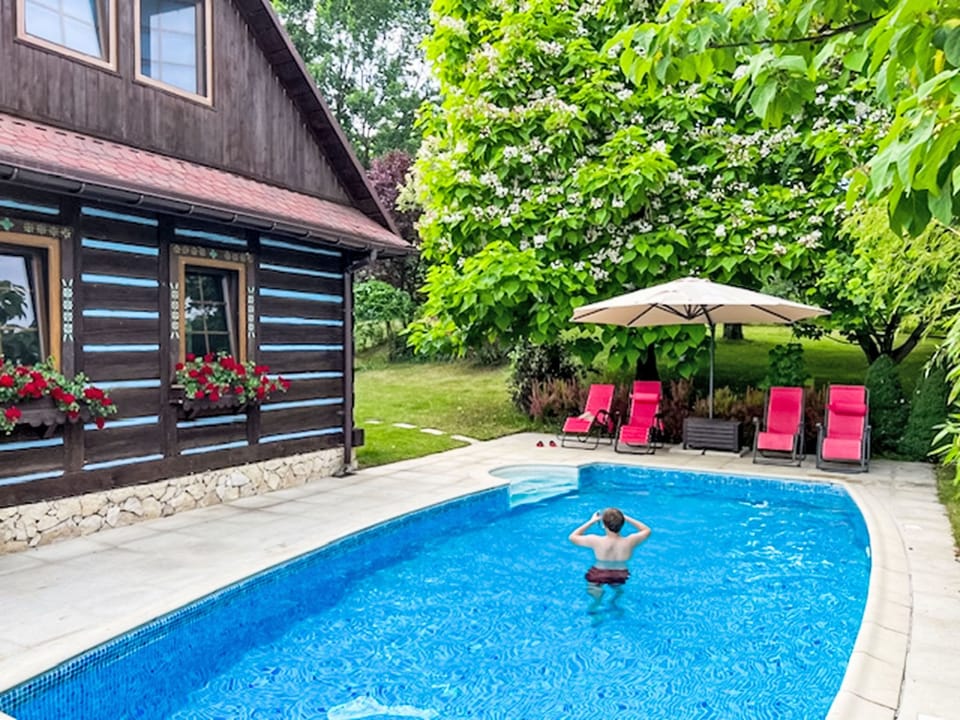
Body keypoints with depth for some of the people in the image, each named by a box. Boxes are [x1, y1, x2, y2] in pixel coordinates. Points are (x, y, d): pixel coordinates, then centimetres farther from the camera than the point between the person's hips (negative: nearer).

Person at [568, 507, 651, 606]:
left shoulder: (596, 541, -31)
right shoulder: (630, 542, -26)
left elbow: (572, 537, -14)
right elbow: (647, 530, -5)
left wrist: (591, 521, -11)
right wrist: (626, 518, -6)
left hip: (598, 576, -3)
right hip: (619, 577, 3)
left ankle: (596, 602, 7)